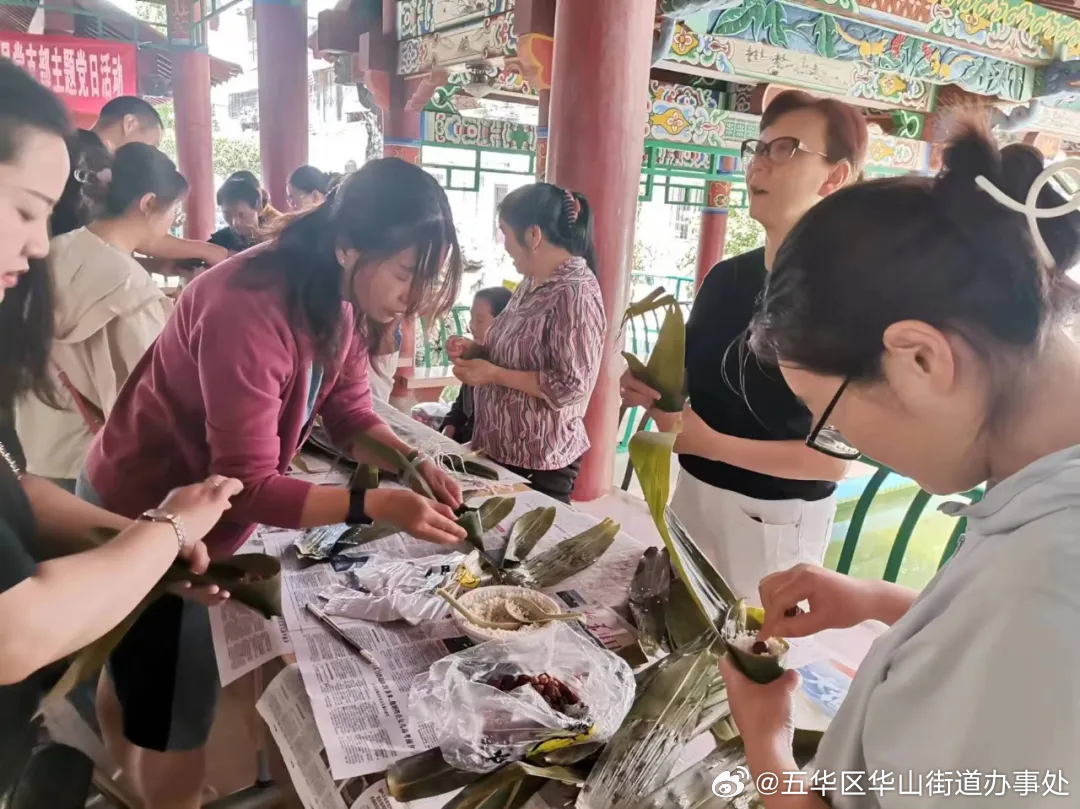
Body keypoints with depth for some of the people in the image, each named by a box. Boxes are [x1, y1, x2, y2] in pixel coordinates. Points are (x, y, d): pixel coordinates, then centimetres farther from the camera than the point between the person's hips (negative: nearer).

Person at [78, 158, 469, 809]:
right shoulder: (249, 310, -36)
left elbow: (352, 414, -4)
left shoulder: (344, 299, -9)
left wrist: (414, 463, -21)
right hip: (143, 519, -8)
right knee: (177, 720, 2)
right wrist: (378, 506, -42)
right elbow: (249, 485, -35)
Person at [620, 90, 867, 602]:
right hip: (692, 493, 7)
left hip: (775, 518, -6)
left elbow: (837, 457, -18)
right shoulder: (725, 277, 2)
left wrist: (714, 444, -24)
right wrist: (651, 390, -7)